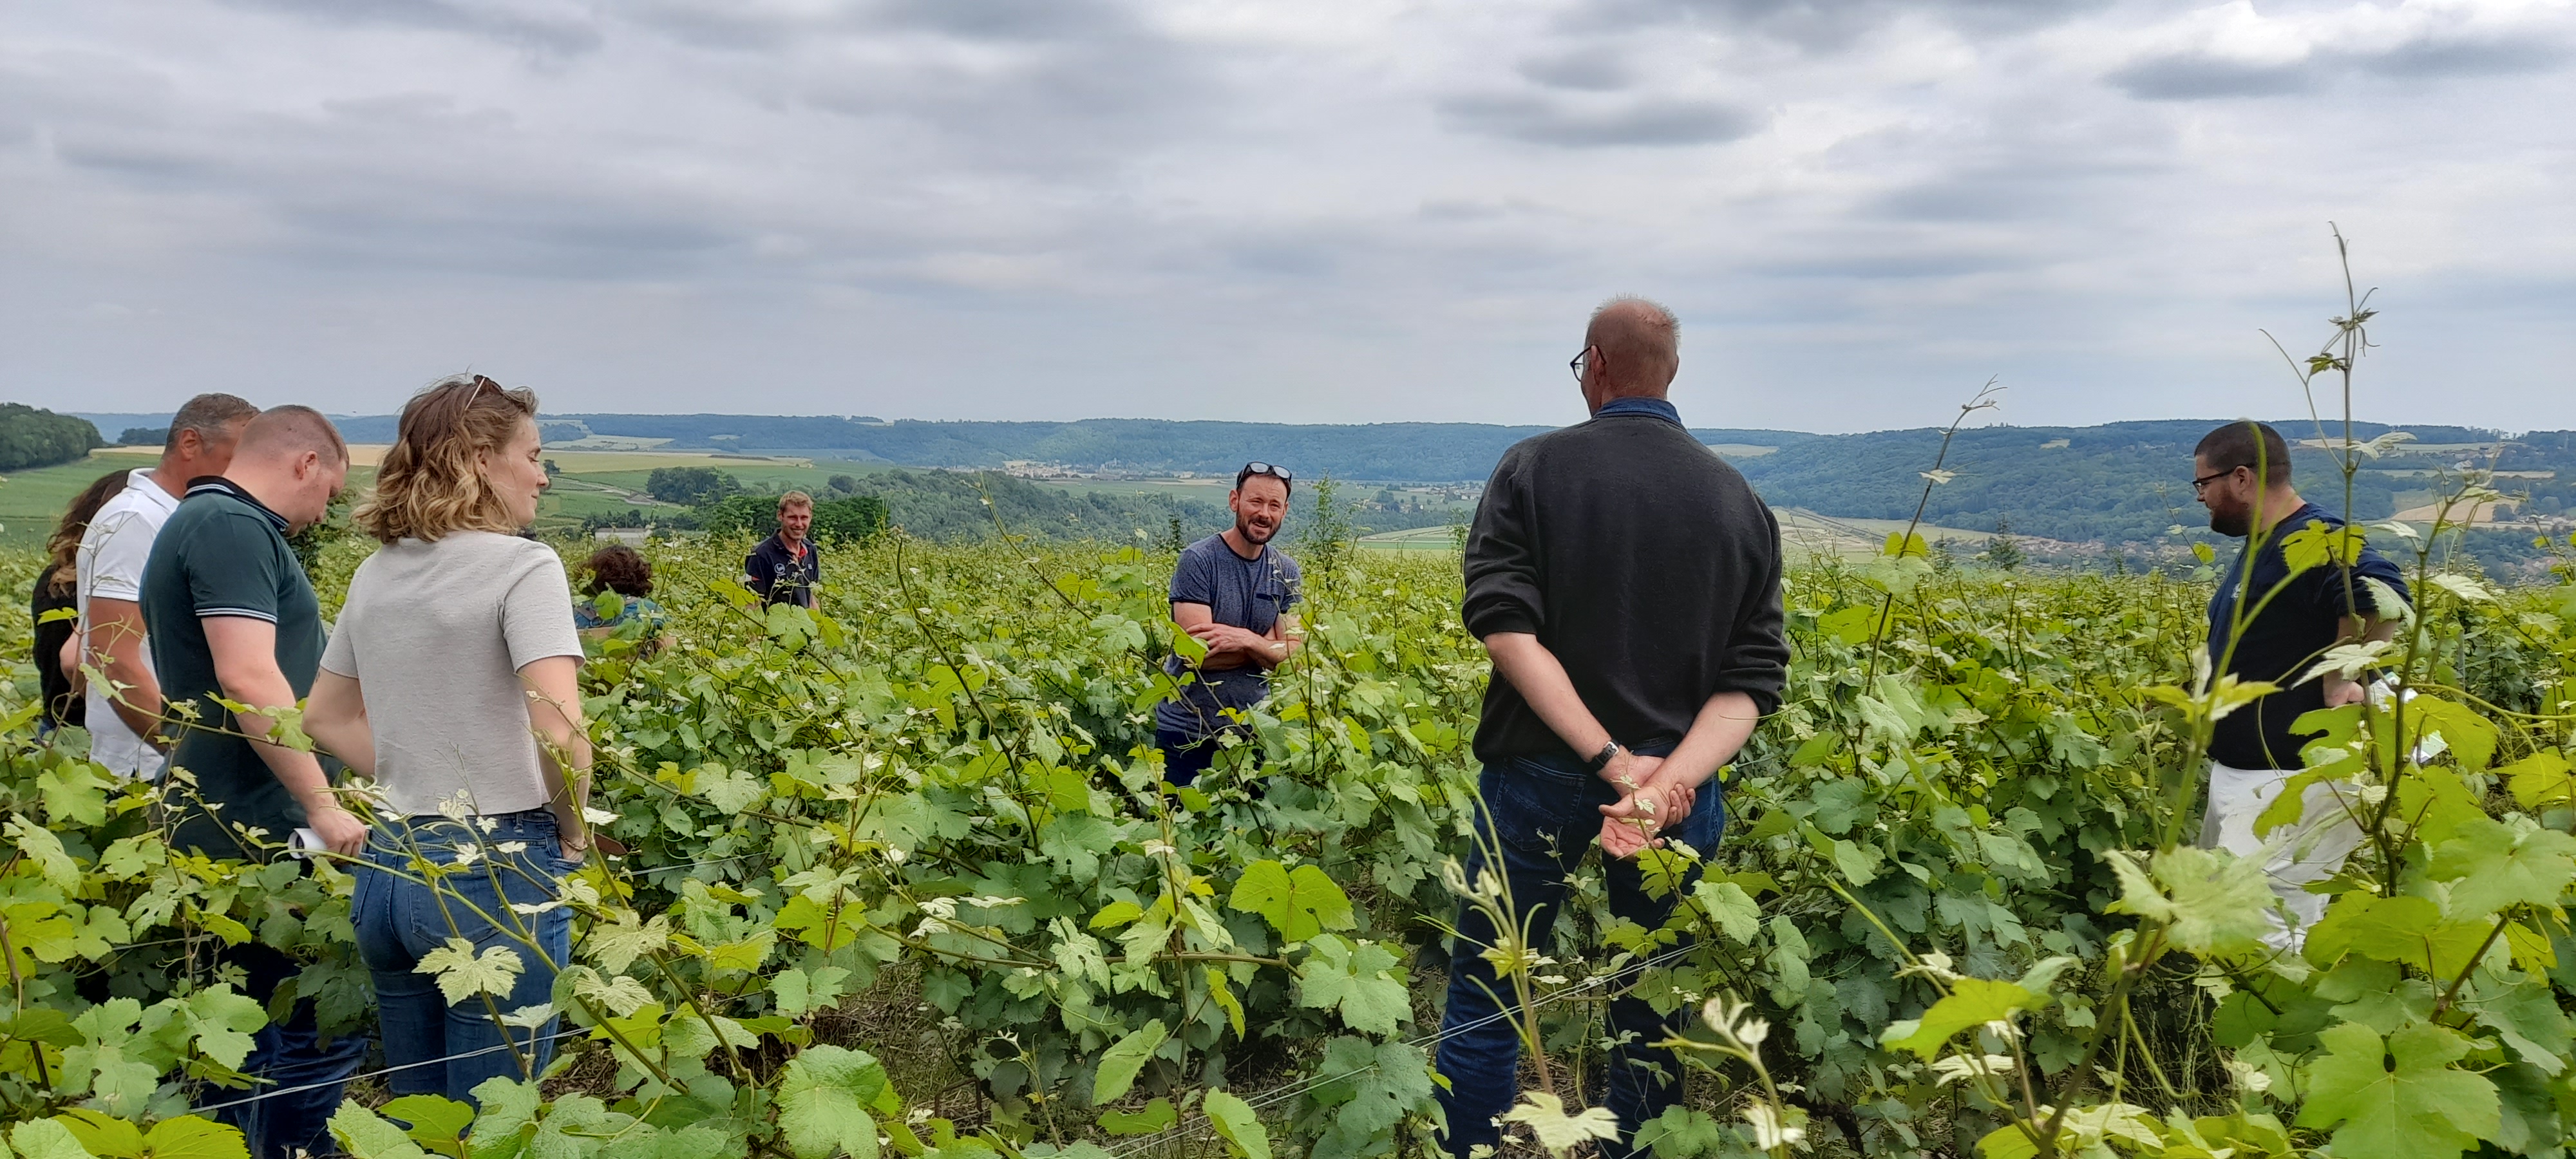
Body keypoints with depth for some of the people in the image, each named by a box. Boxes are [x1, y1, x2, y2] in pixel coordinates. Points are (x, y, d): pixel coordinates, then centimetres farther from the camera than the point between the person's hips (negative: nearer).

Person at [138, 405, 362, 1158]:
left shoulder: (200, 523, 19)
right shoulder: (232, 527, -14)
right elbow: (249, 679, -24)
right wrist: (323, 805, -21)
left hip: (225, 821, 11)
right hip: (251, 826, -11)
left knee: (254, 1034, 16)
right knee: (322, 1036, -6)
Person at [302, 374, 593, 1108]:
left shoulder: (376, 575, 9)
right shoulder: (522, 566, -14)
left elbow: (326, 718, 20)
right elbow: (559, 732, -24)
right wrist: (573, 835, -9)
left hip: (388, 870, 7)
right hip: (498, 877, -7)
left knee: (411, 1111, 19)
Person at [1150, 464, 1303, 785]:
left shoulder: (1287, 573, 2)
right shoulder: (1198, 560, -14)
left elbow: (1291, 656, -5)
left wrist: (1245, 639, -23)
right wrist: (1265, 645, -12)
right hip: (1186, 731, -4)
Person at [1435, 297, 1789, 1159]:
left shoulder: (1535, 469, -4)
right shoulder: (1740, 500, 4)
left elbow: (1506, 626, -17)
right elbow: (1753, 680, -6)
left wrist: (1614, 760, -20)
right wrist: (1673, 778, -18)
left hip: (1539, 775, -2)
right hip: (1676, 785, 3)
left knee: (1483, 995, 11)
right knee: (1650, 1012, 14)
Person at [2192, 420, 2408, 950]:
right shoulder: (2261, 545, 13)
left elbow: (2382, 594, -38)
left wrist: (2340, 682, -29)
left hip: (2288, 782, -11)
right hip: (2240, 771, 11)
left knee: (2267, 936, -9)